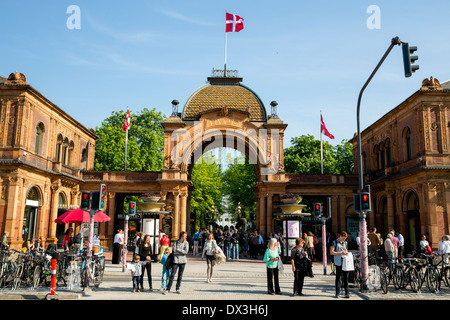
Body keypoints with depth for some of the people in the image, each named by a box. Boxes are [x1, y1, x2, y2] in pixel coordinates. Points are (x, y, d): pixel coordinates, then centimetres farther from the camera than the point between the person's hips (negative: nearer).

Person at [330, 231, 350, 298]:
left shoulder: (345, 243, 17)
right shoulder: (335, 242, 1)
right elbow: (331, 252, -5)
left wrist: (346, 253, 4)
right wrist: (340, 253, -13)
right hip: (338, 263, -4)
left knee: (346, 277, 2)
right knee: (338, 278, -1)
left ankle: (346, 293, 8)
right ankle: (337, 293, 5)